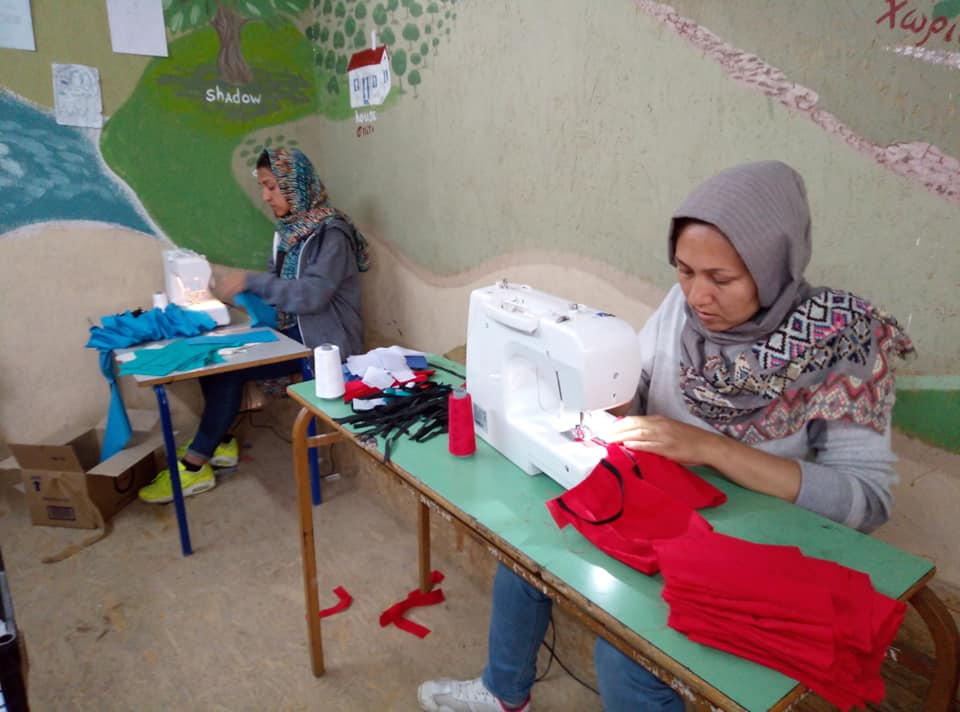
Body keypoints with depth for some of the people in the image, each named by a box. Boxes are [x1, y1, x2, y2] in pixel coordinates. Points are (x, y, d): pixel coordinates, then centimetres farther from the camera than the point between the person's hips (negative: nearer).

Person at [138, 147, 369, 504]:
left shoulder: (331, 233, -16)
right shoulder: (289, 229, 11)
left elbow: (313, 293, -27)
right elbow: (283, 287, 13)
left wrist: (249, 281, -26)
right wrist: (238, 287, -4)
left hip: (322, 339, -8)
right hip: (293, 330, 8)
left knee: (229, 366, -20)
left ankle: (195, 465, -5)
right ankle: (221, 442, 6)